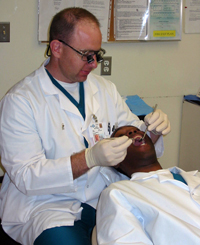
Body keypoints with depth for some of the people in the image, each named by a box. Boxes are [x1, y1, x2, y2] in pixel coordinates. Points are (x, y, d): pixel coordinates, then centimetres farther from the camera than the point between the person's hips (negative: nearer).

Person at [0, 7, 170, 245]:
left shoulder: (105, 89, 11)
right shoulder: (19, 100, -9)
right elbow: (25, 176, -16)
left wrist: (153, 130, -6)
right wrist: (90, 159, -27)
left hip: (102, 198, 5)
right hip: (46, 205, -4)